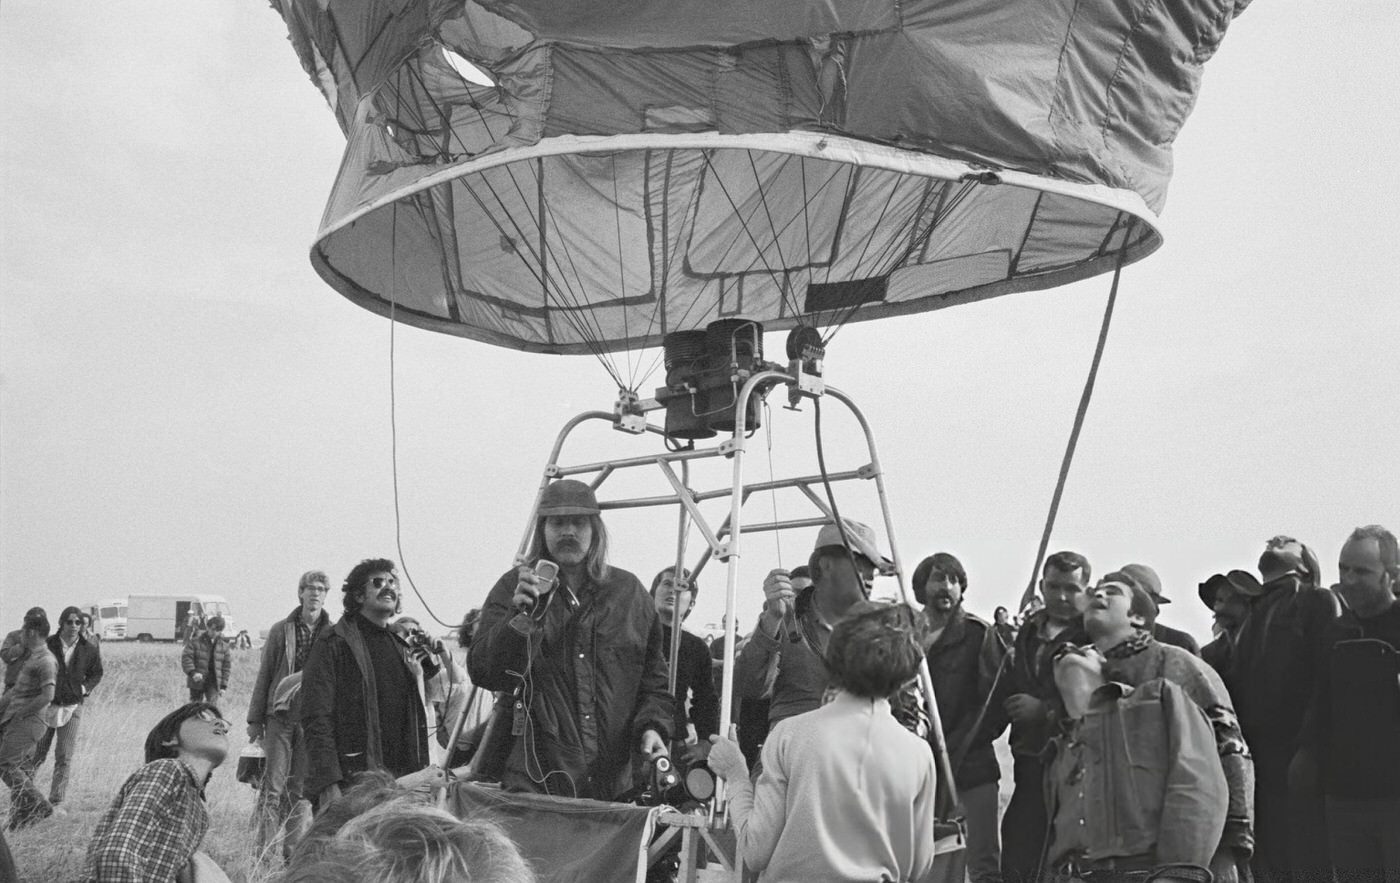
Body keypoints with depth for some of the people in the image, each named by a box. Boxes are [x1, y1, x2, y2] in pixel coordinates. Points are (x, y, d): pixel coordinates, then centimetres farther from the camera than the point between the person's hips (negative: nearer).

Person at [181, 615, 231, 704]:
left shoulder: (224, 645, 5)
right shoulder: (196, 640, -3)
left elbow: (226, 666, 9)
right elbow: (186, 658, -9)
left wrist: (223, 686, 4)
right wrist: (193, 672, -25)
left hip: (213, 683, 1)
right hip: (197, 681, -1)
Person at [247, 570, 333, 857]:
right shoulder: (281, 630, 3)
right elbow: (264, 674, 6)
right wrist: (255, 719, 4)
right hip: (280, 715, 0)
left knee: (300, 788, 6)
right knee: (273, 787, -3)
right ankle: (264, 853, 0)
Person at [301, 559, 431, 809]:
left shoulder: (401, 646, 18)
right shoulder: (333, 644, -3)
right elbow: (316, 719, -10)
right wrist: (328, 785, -20)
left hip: (400, 780, 6)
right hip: (351, 784, -6)